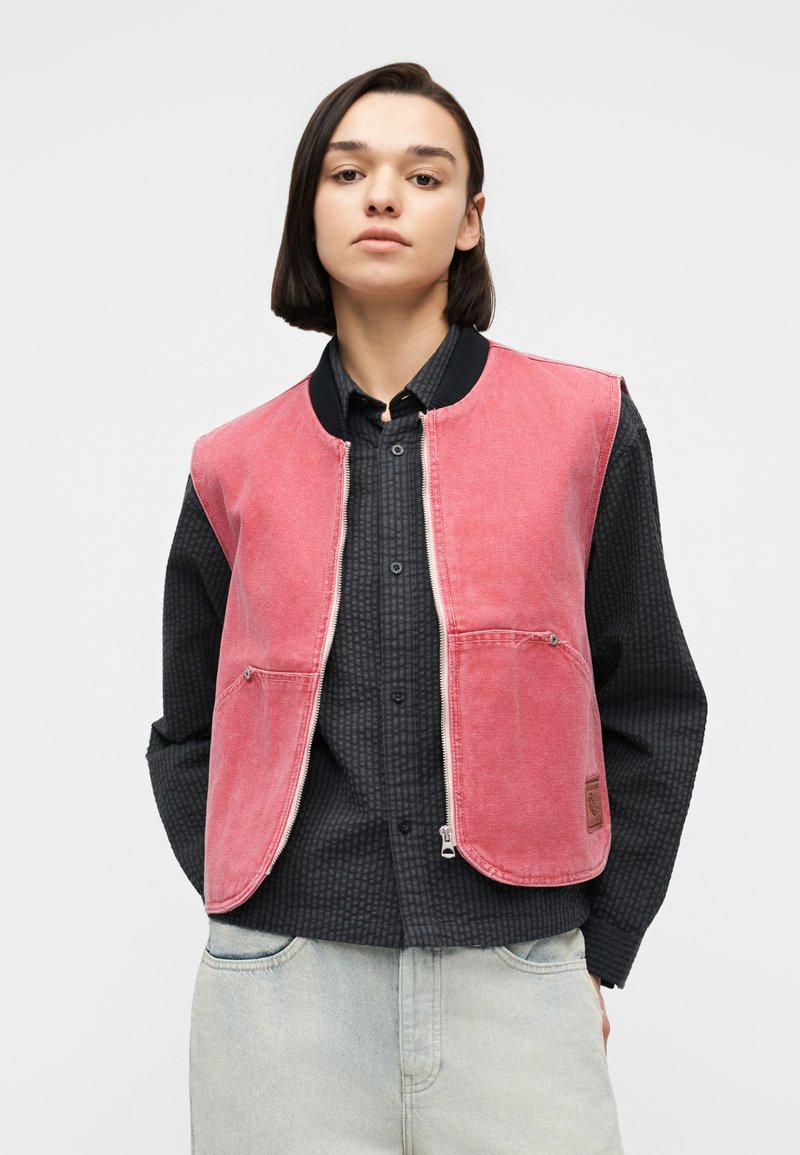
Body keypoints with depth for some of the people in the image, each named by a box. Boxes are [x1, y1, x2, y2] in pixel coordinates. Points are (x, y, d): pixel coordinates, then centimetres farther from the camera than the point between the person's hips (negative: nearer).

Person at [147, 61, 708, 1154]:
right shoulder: (237, 469, 4)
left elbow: (651, 712, 5)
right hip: (282, 989, 1)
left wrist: (594, 954, 3)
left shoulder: (584, 424, 0)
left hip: (515, 982, -1)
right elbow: (188, 739, 13)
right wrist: (256, 925, 2)